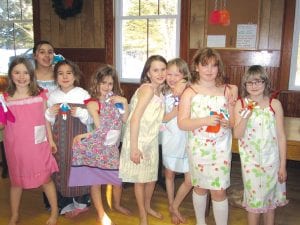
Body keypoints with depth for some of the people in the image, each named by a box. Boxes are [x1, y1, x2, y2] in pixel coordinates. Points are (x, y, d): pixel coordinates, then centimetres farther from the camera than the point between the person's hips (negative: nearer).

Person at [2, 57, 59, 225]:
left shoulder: (40, 95, -2)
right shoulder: (6, 98, -4)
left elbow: (45, 119, 5)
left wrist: (51, 140, 7)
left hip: (38, 145, 0)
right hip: (16, 146, 0)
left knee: (46, 178, 9)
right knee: (16, 181, 14)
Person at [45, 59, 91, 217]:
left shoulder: (83, 94, -5)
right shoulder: (52, 96, 4)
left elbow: (91, 120, -3)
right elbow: (48, 122, 11)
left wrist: (81, 113, -22)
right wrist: (49, 114, -10)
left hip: (78, 138, -2)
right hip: (59, 139, 3)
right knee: (61, 169, 8)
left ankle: (81, 202, 28)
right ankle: (66, 205, 26)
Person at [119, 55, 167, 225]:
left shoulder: (159, 90, 4)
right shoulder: (147, 89, -21)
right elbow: (135, 118, -25)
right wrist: (134, 148, -25)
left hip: (152, 140, 8)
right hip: (139, 140, -8)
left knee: (152, 177, 20)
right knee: (140, 179, 9)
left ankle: (147, 206, 44)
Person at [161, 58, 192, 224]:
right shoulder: (163, 95, -3)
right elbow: (160, 119, -4)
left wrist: (181, 96, -22)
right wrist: (176, 110, -19)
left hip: (187, 140, -1)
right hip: (170, 140, 1)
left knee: (190, 180, 0)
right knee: (169, 175, 16)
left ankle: (174, 207, 25)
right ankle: (172, 207, 37)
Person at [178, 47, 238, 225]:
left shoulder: (227, 90, -1)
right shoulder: (190, 92, -6)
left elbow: (234, 122, 5)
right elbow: (182, 123, -12)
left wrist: (228, 122, -18)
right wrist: (205, 120, -26)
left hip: (221, 148, 1)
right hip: (199, 148, 0)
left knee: (219, 190, 3)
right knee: (200, 187, 16)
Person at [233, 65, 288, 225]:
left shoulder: (275, 104, -6)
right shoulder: (241, 104, -7)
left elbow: (281, 136, -2)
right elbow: (237, 135, -10)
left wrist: (283, 165, -2)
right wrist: (246, 116, -25)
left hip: (272, 159, 1)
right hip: (251, 160, -1)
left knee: (270, 199, 15)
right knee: (255, 200, 9)